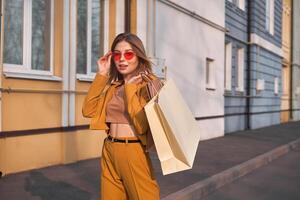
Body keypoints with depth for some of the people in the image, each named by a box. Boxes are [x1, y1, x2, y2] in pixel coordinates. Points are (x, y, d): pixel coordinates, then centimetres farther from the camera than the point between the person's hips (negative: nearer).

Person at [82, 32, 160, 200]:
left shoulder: (149, 83, -10)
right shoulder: (113, 85, 9)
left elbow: (141, 125, -20)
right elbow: (89, 111, -1)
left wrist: (130, 87, -17)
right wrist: (101, 75, -1)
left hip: (133, 152, -6)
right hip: (109, 150, 6)